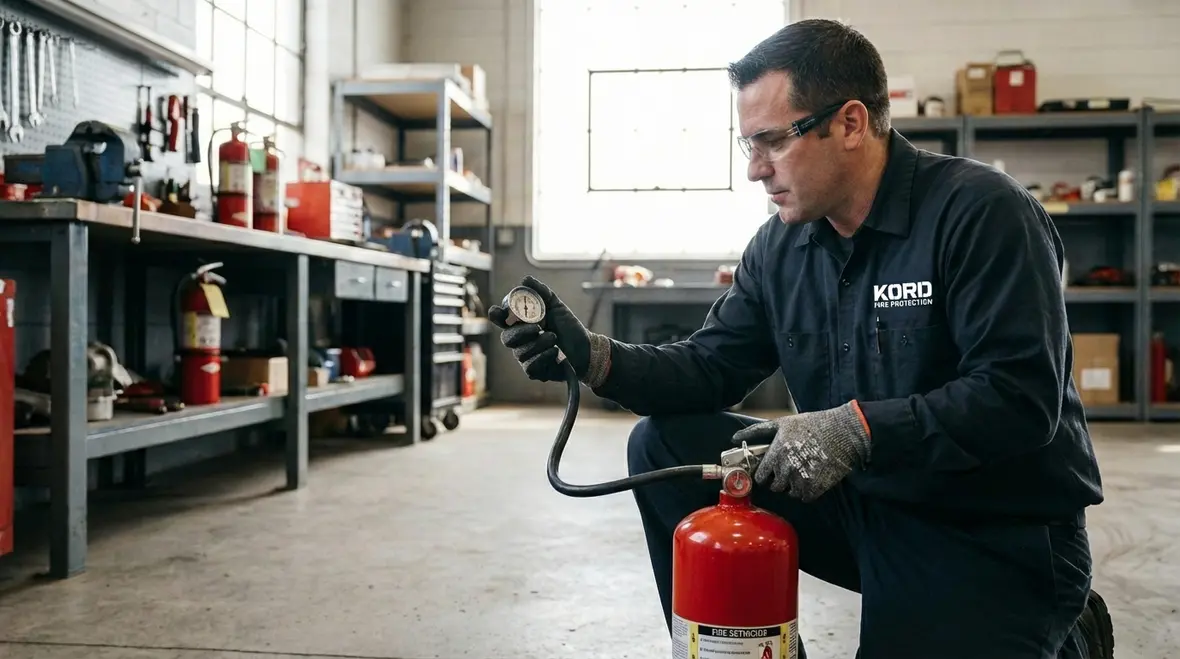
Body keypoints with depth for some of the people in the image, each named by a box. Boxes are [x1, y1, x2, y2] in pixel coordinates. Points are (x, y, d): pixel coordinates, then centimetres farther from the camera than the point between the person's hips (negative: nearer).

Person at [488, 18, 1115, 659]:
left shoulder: (980, 211, -17)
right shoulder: (780, 245, 3)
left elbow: (1022, 397, -24)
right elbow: (711, 367, 3)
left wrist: (855, 429, -30)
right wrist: (595, 357, -13)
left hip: (997, 534, -5)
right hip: (863, 498, 6)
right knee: (664, 446, -5)